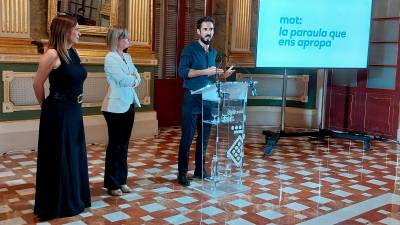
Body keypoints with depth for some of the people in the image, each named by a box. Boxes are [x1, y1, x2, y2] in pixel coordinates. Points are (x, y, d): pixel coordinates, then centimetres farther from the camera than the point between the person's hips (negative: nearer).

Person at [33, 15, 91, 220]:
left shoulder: (74, 53, 9)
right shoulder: (52, 54, -16)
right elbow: (37, 84, -11)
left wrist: (74, 105, 15)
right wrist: (46, 106, 3)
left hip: (74, 111, 8)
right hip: (58, 113, -8)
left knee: (75, 156, 17)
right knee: (57, 159, 4)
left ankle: (73, 200, 33)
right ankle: (56, 205, 20)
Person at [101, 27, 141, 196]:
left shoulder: (127, 57, 13)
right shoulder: (110, 58, -11)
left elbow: (137, 79, 8)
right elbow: (123, 80, -19)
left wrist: (131, 80, -12)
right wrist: (133, 78, 0)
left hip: (129, 105, 7)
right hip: (116, 107, -7)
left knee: (124, 144, 11)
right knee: (115, 144, 1)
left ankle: (121, 180, 21)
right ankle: (112, 184, 12)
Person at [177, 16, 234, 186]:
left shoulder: (213, 52, 15)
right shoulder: (190, 49, -6)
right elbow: (182, 72, -17)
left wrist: (221, 75, 5)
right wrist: (205, 72, -20)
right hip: (192, 99, -6)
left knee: (204, 136, 11)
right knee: (187, 137, -2)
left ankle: (200, 170, 22)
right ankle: (182, 173, 6)